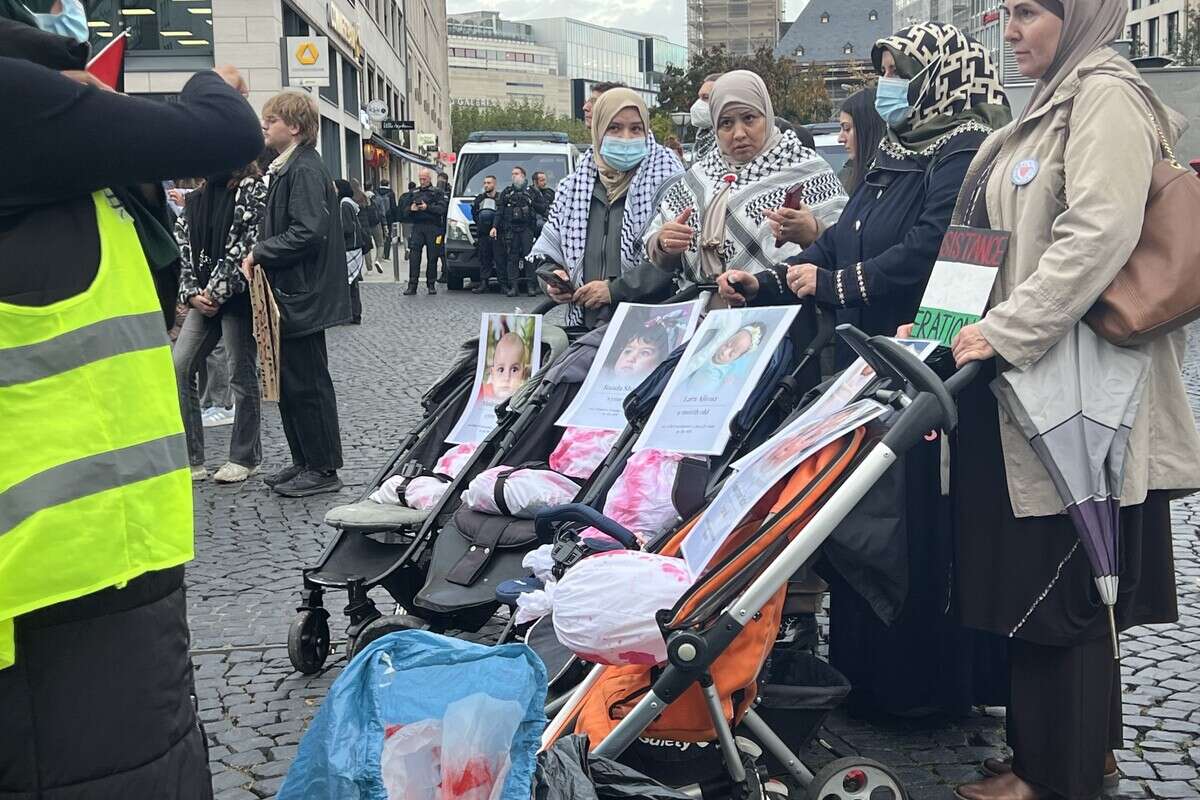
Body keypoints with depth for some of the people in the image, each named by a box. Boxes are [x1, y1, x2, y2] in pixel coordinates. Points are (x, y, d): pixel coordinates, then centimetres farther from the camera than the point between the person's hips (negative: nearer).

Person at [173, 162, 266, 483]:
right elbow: (184, 246, 12)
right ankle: (191, 459, 3)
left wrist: (216, 292, -13)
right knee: (179, 368, -2)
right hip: (204, 299, 6)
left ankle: (244, 458, 14)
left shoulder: (254, 190, -4)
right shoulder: (197, 198, 15)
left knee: (242, 375, 1)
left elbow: (247, 246, -12)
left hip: (237, 296, -6)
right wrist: (191, 293, -2)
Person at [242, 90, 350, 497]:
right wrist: (261, 254, 4)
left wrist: (260, 253, -15)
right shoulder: (287, 167, 16)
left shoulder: (305, 169, -15)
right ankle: (304, 461, 24)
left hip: (302, 296, -10)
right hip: (289, 295, 10)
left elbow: (308, 233, -25)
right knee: (288, 383, 15)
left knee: (307, 383, -3)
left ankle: (323, 469, 6)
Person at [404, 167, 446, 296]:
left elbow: (442, 209, -6)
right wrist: (411, 209, -2)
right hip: (417, 227, 2)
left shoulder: (437, 192, 8)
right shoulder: (413, 192, 20)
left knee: (432, 257, 1)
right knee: (414, 256, -8)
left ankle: (431, 284, 10)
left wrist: (427, 207, -16)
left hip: (433, 228, -2)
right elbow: (405, 210, 20)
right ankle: (412, 285, -9)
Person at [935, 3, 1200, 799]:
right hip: (1027, 381, 9)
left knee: (1053, 581, -2)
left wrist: (1003, 332, -23)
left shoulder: (1106, 96, -10)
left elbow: (1099, 235, -23)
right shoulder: (1055, 102, 19)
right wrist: (948, 320, 14)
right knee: (1033, 575, 13)